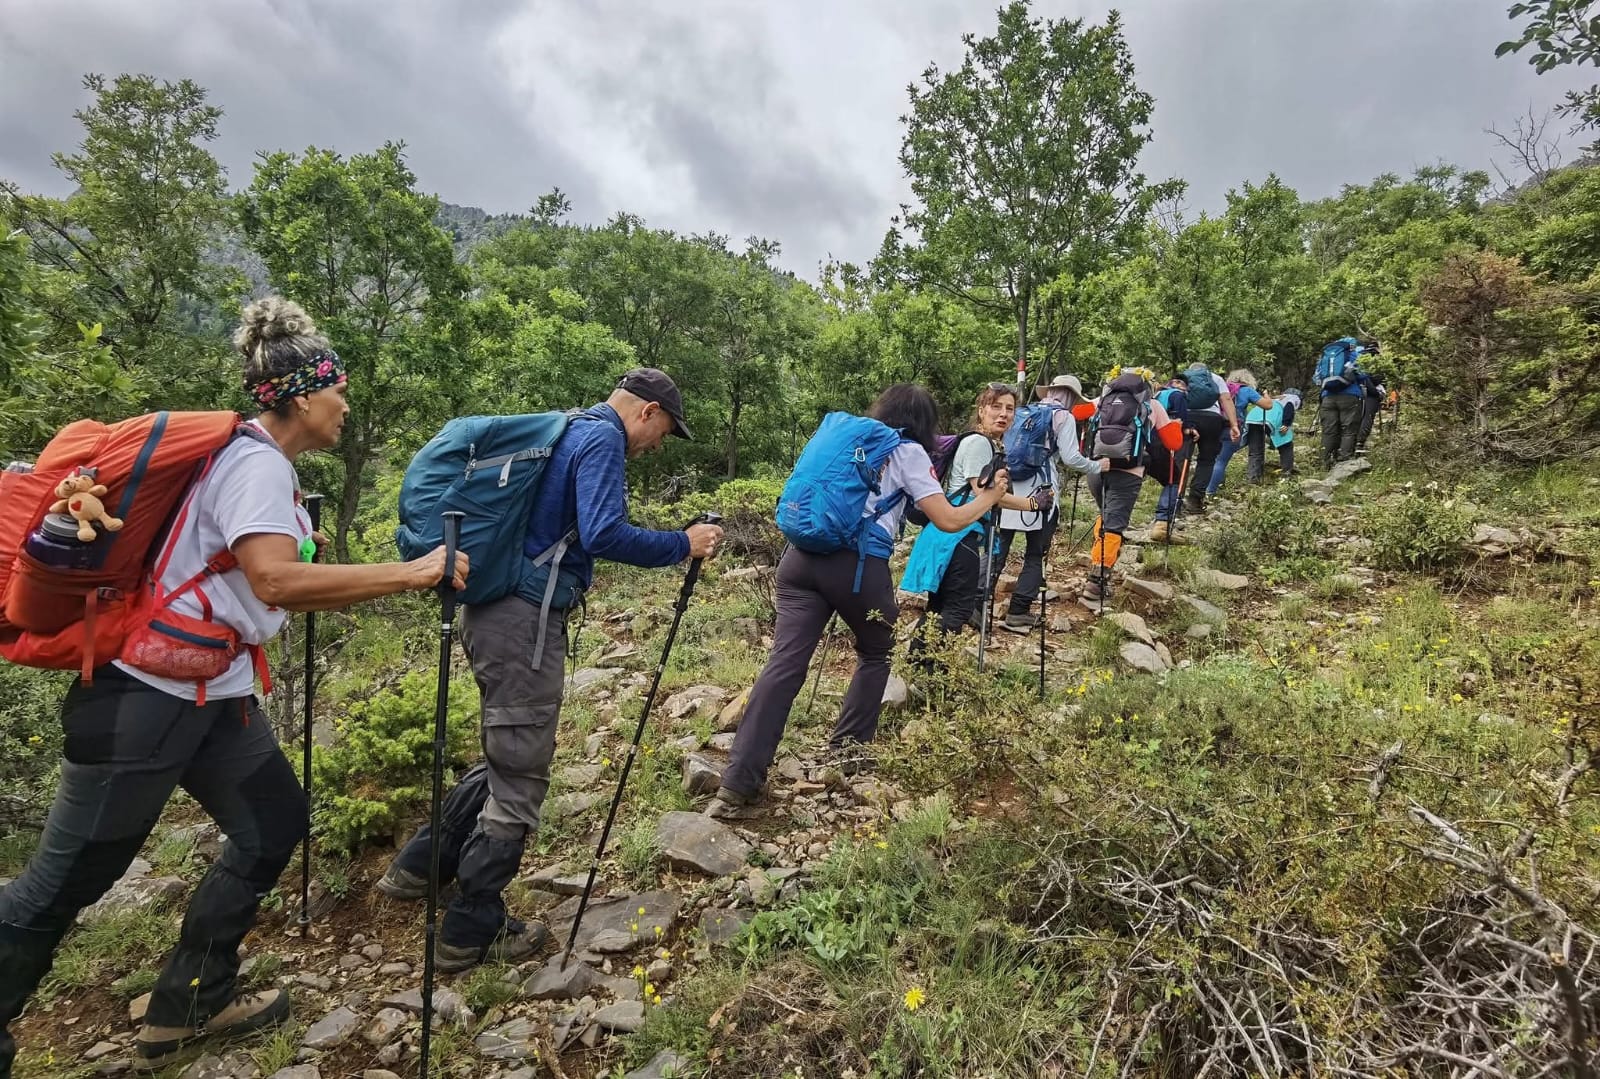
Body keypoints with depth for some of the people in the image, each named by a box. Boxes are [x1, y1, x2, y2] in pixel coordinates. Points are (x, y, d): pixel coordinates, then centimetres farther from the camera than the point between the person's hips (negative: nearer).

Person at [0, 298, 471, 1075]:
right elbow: (275, 580, -32)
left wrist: (394, 581, 9)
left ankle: (188, 1008, 27)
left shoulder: (261, 464, 12)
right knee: (66, 880, 4)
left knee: (273, 823, 12)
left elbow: (288, 592, 13)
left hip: (210, 694, 10)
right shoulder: (257, 462, -18)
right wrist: (409, 573, -29)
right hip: (147, 696, -10)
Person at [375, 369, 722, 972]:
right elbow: (604, 535, -22)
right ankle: (471, 934, 15)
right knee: (519, 777, 2)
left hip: (496, 610, 10)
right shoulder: (603, 438, -10)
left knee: (508, 759, 22)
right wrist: (683, 545, -12)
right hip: (524, 620, -10)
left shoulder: (569, 431, 19)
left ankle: (417, 869, 31)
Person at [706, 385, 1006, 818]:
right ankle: (849, 748, 26)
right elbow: (948, 521, 4)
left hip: (802, 556, 5)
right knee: (876, 653, 23)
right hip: (858, 564, -4)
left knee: (785, 663, -3)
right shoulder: (908, 452, 9)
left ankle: (737, 785, -7)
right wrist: (990, 496, 21)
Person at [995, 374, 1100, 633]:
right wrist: (1097, 466, 10)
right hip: (1040, 492, -5)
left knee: (998, 550, 7)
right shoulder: (1064, 417, 2)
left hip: (1010, 487, 5)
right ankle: (1018, 612, 3)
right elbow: (1070, 458, -6)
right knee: (1035, 555, 5)